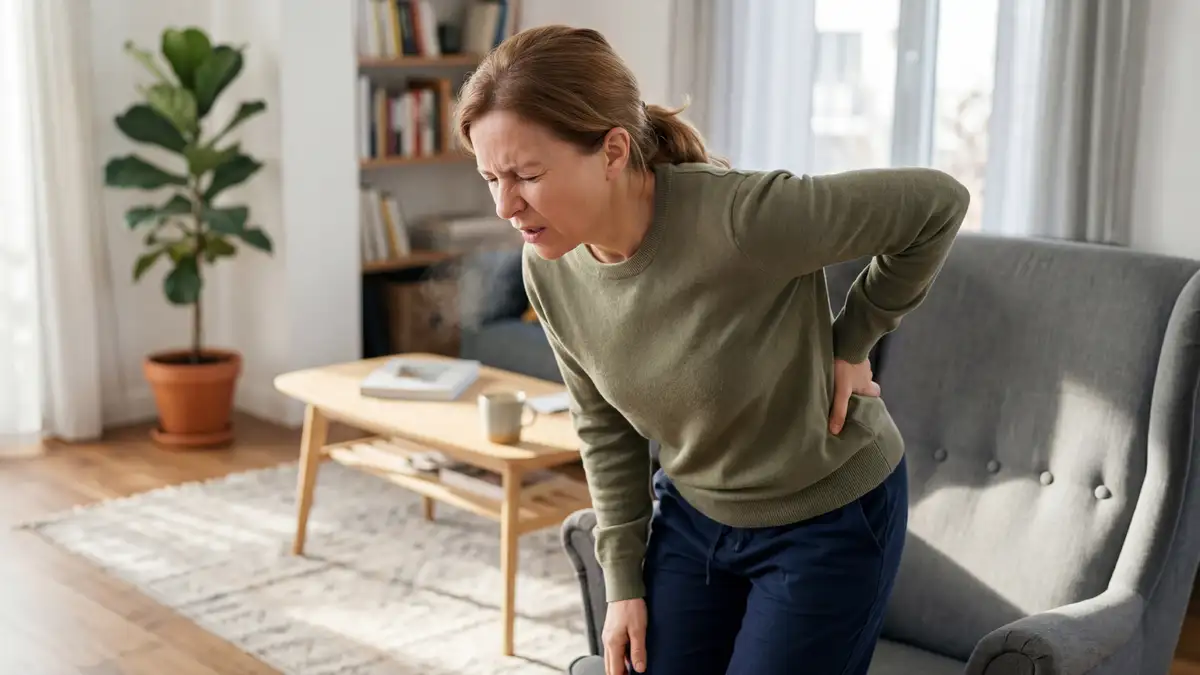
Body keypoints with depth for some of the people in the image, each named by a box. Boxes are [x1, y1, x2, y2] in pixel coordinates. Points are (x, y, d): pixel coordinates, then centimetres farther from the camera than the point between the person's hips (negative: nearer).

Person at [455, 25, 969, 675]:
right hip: (692, 517, 5)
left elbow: (937, 202, -21)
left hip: (829, 522, -5)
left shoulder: (740, 220, -33)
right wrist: (623, 579, 3)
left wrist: (850, 341, -13)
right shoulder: (549, 268, -13)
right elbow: (605, 428, 1)